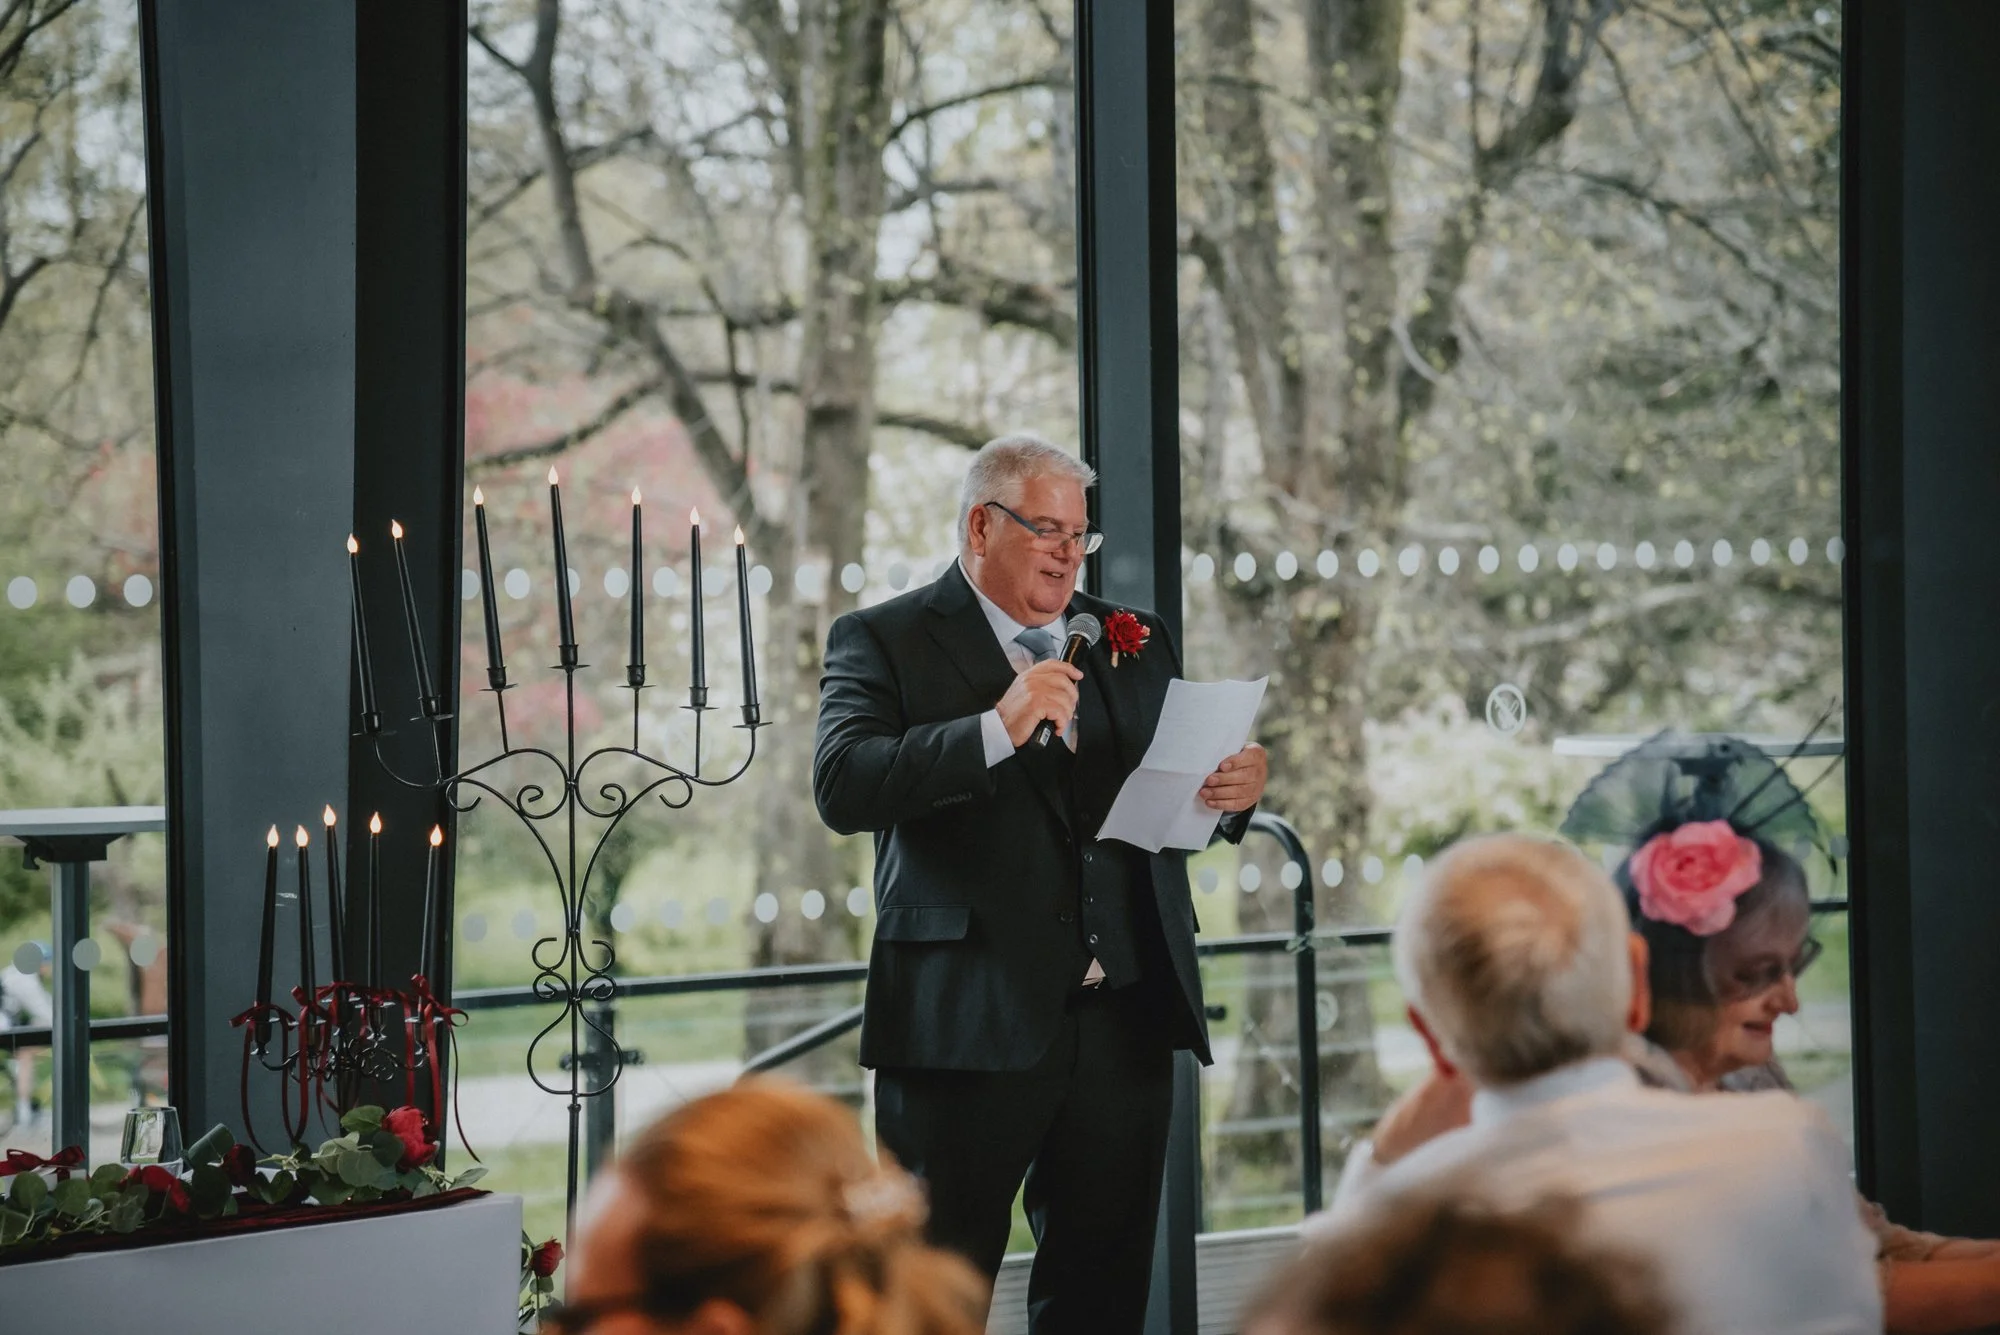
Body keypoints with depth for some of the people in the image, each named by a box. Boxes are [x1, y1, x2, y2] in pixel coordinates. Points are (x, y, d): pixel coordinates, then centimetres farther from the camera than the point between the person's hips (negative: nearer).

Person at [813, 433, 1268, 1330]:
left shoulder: (1132, 642, 17)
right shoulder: (884, 642, 1)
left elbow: (1188, 796, 18)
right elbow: (843, 786, -15)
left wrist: (1238, 787, -6)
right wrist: (996, 730, -23)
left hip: (1123, 1020, 5)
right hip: (970, 1021, -5)